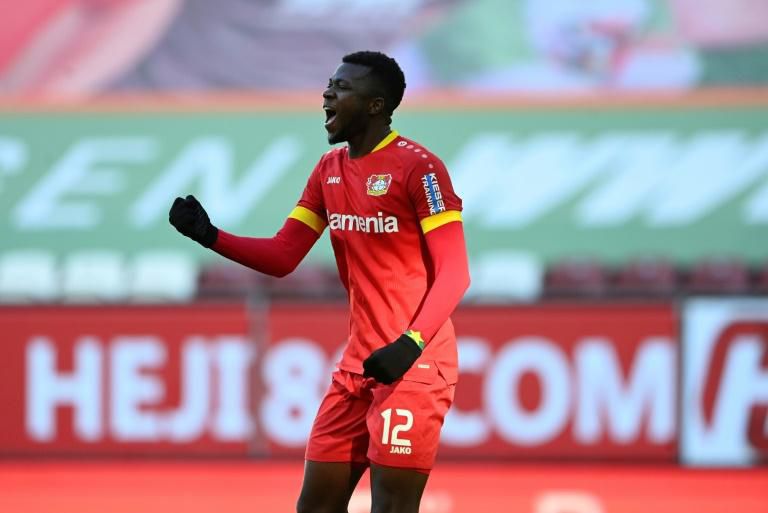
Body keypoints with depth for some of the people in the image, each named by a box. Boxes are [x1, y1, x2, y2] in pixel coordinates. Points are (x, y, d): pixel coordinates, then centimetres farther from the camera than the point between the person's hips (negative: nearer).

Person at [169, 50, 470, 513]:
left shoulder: (417, 167, -12)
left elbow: (454, 274, -15)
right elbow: (282, 257, 15)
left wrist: (410, 344, -27)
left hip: (413, 364, -8)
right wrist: (211, 236, 0)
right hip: (358, 365, 8)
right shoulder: (329, 170, 12)